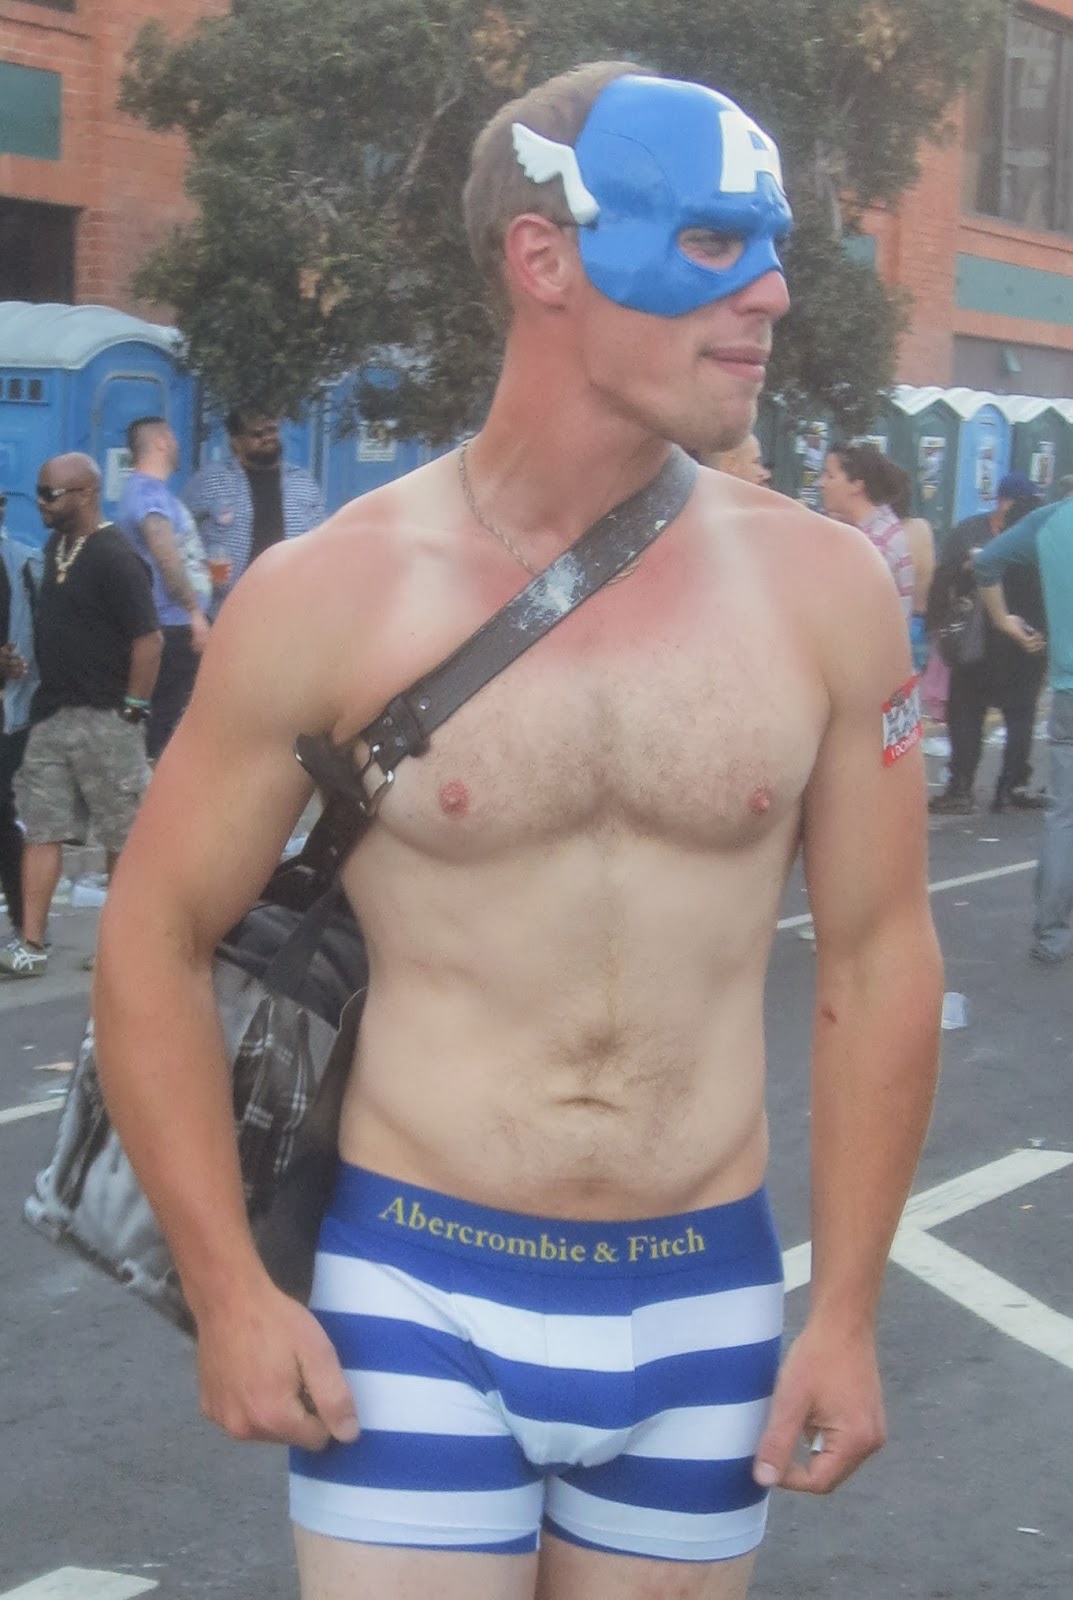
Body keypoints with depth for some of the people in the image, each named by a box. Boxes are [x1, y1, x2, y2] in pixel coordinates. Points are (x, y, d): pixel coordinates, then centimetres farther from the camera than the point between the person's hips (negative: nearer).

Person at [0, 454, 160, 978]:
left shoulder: (114, 557, -15)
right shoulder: (55, 547, 10)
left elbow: (148, 639, -17)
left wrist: (131, 709, -14)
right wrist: (44, 696, 15)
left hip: (102, 720, -8)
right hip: (51, 714, 8)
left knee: (123, 835, 5)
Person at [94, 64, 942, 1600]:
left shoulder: (825, 587, -4)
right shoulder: (329, 595, -9)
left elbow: (878, 951, 4)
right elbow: (159, 937, 0)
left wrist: (847, 1310, 3)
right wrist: (228, 1289, -5)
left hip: (708, 1305, 2)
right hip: (417, 1301, -2)